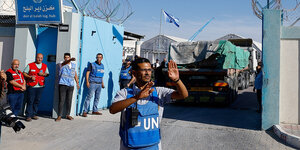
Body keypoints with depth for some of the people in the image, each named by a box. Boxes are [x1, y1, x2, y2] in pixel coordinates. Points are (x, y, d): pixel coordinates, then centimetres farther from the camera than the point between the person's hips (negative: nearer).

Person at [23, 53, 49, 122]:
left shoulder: (45, 66, 13)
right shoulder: (30, 65, 3)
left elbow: (47, 74, 18)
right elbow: (24, 73, 4)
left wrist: (43, 74, -4)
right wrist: (30, 77, -13)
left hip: (40, 86, 4)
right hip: (31, 86, -3)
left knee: (37, 101, 6)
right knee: (30, 101, -6)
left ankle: (34, 114, 16)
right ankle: (28, 116, -2)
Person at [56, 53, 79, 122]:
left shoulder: (73, 65, 12)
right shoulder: (62, 64, -4)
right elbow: (65, 63, -29)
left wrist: (77, 83, 23)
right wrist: (71, 59, -50)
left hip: (71, 85, 4)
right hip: (62, 85, -4)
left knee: (69, 101, 8)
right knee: (61, 101, -4)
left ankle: (68, 115, 19)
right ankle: (59, 116, 3)